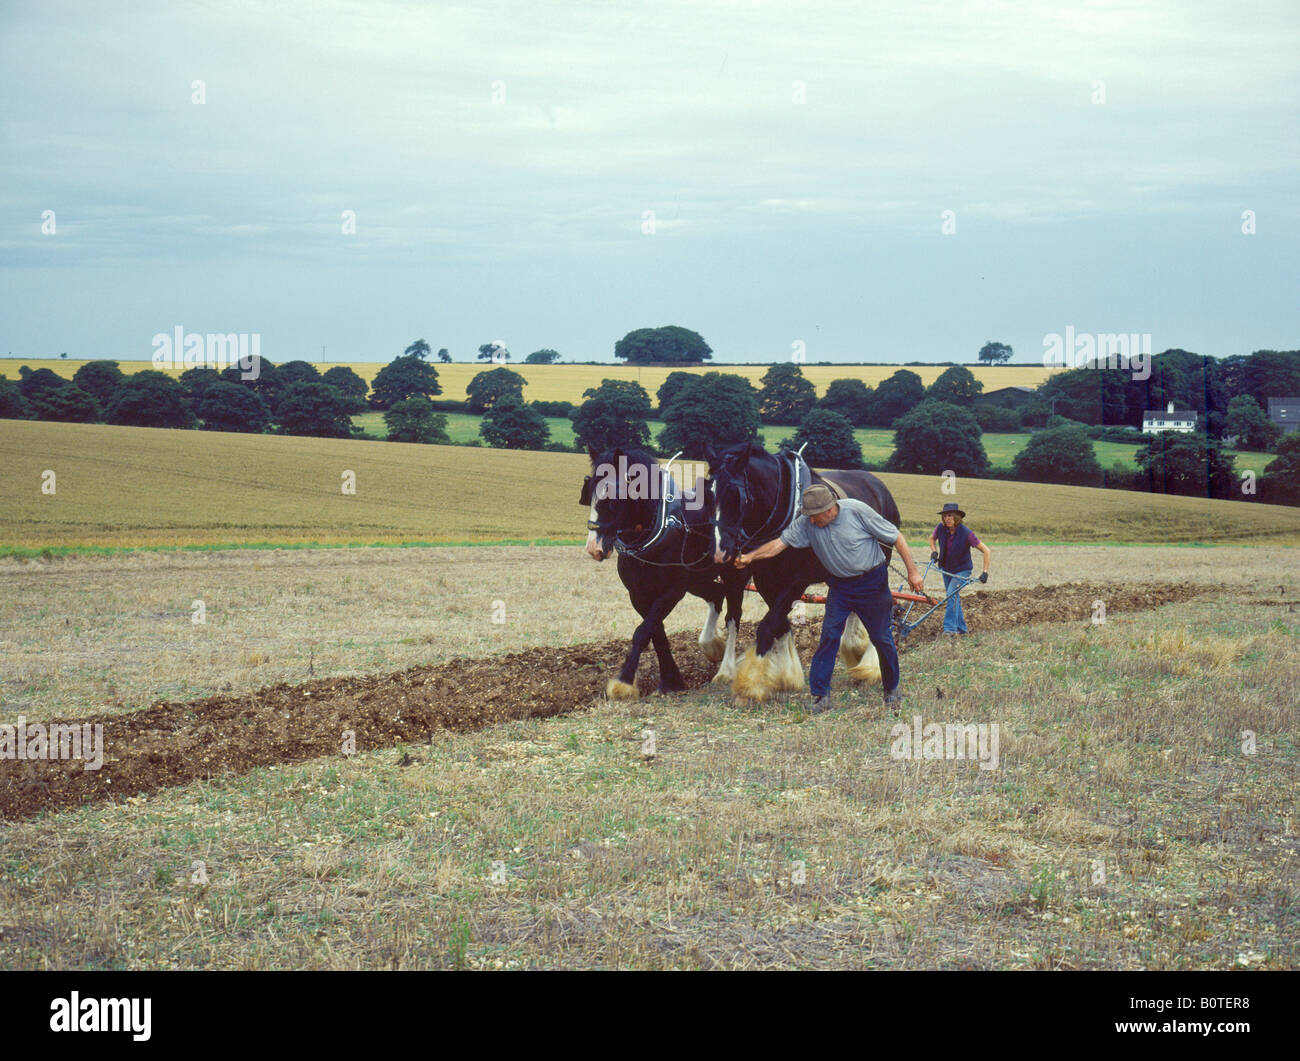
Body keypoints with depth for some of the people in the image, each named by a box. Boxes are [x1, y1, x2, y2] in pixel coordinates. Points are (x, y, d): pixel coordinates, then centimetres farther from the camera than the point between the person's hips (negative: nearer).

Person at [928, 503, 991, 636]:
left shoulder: (966, 533, -25)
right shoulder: (941, 529, -12)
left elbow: (986, 550, -20)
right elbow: (932, 538, 14)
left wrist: (985, 572, -25)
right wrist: (934, 551, -5)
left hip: (962, 570, -5)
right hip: (946, 569, 6)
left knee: (952, 595, -22)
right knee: (954, 598, 13)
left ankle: (950, 628, -23)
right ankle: (961, 628, 26)